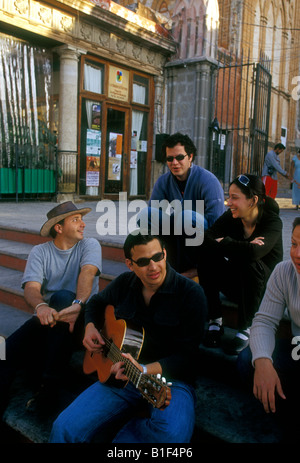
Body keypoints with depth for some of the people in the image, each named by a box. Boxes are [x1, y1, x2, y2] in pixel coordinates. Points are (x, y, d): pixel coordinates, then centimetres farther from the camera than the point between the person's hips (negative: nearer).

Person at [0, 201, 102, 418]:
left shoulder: (90, 245, 1)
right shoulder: (40, 252, 4)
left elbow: (87, 272, -20)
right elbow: (31, 287, -12)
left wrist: (78, 304, -41)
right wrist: (41, 306, -37)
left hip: (80, 318, -1)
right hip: (46, 317, 2)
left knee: (62, 297, -34)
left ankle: (49, 385, -28)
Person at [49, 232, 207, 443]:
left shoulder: (191, 293, -12)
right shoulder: (124, 283, 3)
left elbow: (186, 357, -13)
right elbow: (97, 303, 25)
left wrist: (144, 370, -27)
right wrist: (91, 328, 4)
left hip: (171, 379, -1)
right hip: (120, 377, 2)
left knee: (172, 434, -34)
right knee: (64, 429, -20)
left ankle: (118, 435, -6)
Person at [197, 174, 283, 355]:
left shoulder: (273, 222, -17)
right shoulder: (230, 218, -7)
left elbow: (253, 252, -38)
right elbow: (204, 241, -22)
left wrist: (223, 242, -23)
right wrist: (241, 247, -31)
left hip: (264, 287, -3)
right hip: (235, 284, 4)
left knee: (250, 263, -35)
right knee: (206, 255, -21)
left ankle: (245, 330, -18)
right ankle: (215, 322, -12)